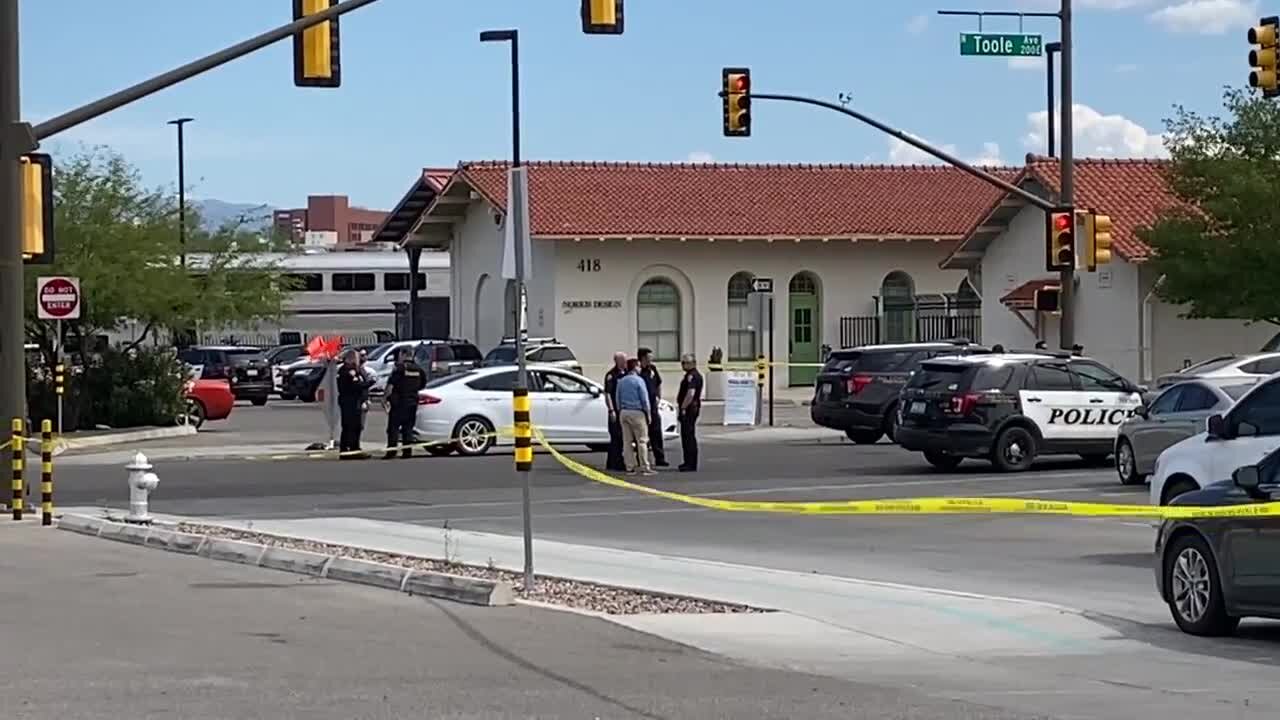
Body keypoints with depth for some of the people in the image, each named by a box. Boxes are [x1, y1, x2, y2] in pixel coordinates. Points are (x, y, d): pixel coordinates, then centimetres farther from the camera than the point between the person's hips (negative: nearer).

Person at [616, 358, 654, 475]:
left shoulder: (621, 381, 9)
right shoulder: (639, 381, -9)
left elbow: (618, 398, 13)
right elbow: (644, 399, -9)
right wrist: (647, 413, 0)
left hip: (624, 412, 6)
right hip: (637, 412, -6)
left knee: (627, 441, 8)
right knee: (642, 440, -2)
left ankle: (629, 467, 8)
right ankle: (644, 467, -5)